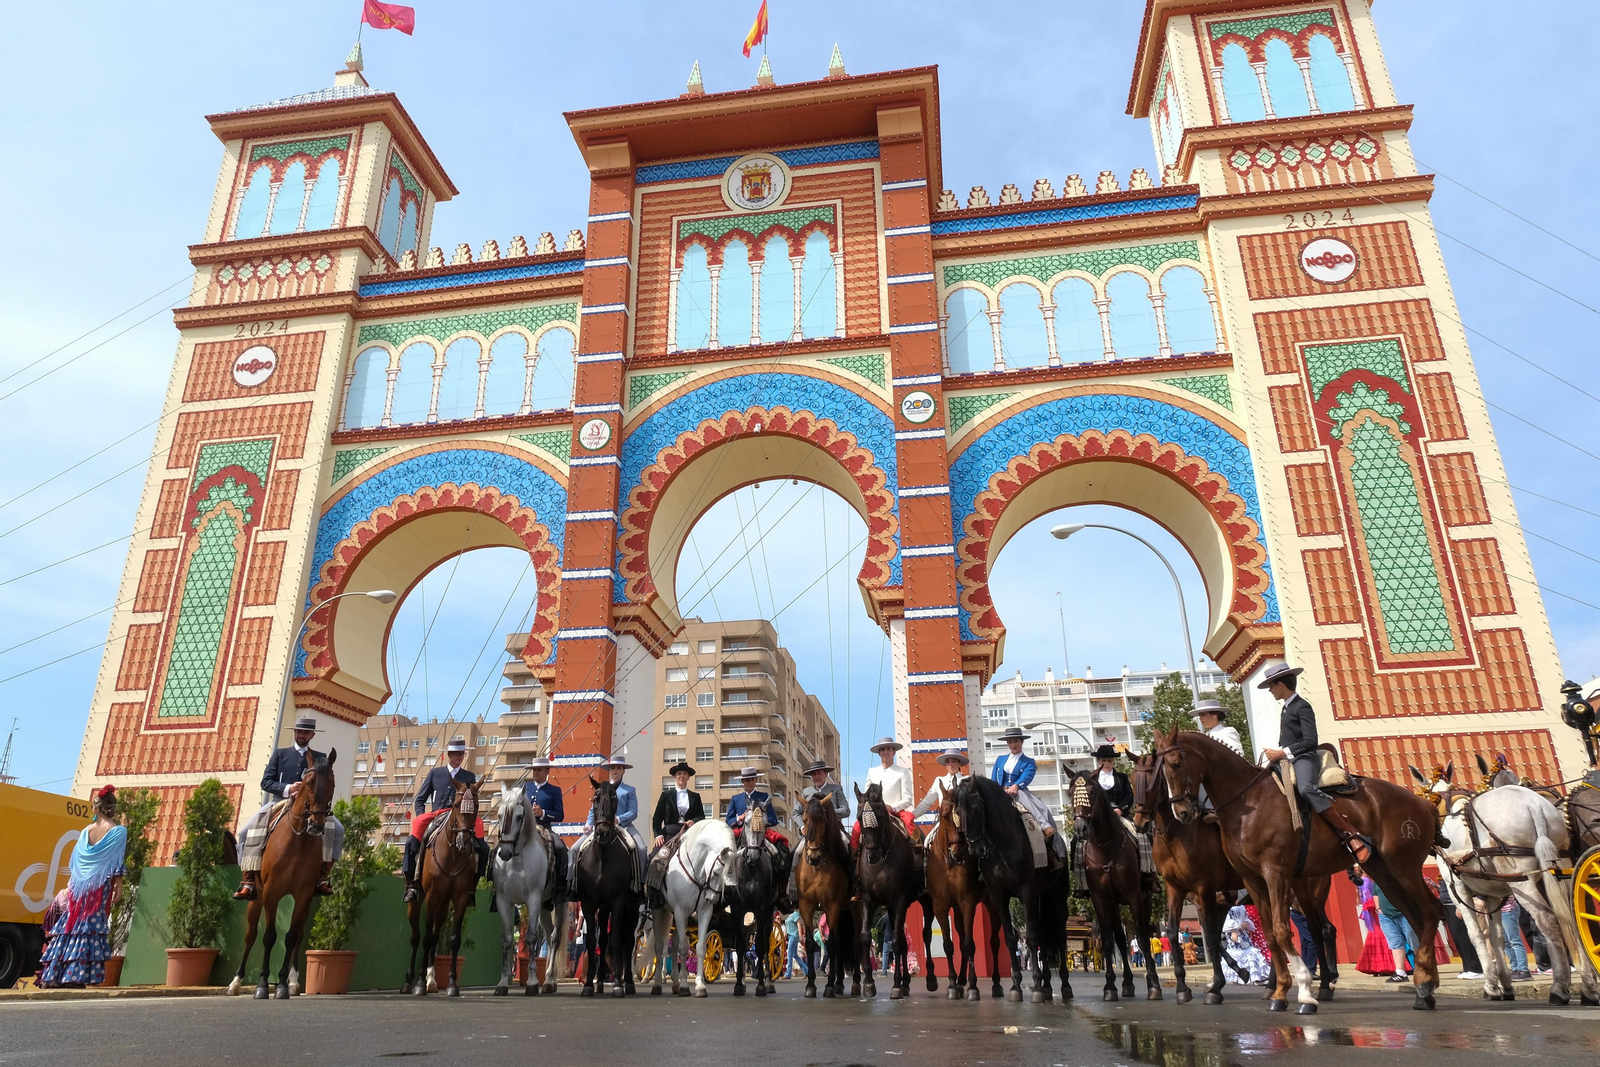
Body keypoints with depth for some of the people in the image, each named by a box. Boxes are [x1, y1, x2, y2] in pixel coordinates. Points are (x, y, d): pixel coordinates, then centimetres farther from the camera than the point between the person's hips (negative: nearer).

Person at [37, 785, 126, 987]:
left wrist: (72, 885, 22)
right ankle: (75, 975, -9)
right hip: (99, 885, -5)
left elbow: (75, 861, 14)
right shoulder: (118, 831, -5)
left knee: (70, 923, 10)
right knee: (90, 925, -4)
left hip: (79, 884, 5)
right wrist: (118, 886, -4)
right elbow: (116, 864, -9)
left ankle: (53, 974, 11)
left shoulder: (86, 830, 9)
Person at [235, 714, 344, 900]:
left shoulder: (320, 758, 14)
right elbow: (266, 782, 4)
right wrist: (288, 788, -14)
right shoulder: (280, 754, 13)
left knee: (337, 829, -25)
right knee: (247, 831, -23)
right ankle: (248, 882, -20)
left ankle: (322, 877, -20)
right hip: (279, 802, 1)